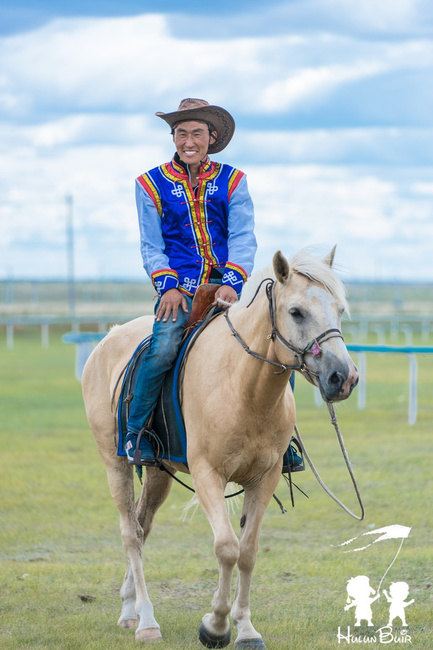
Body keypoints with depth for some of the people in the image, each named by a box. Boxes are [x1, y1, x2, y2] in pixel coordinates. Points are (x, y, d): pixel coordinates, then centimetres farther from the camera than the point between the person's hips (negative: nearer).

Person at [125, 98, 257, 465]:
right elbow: (151, 246, 6)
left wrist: (232, 283, -15)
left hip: (225, 287, 2)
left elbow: (243, 238, 1)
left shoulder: (232, 181, 10)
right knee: (163, 349, -29)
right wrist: (168, 286, -11)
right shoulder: (152, 184, 9)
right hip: (179, 290, -2)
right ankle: (137, 432, -13)